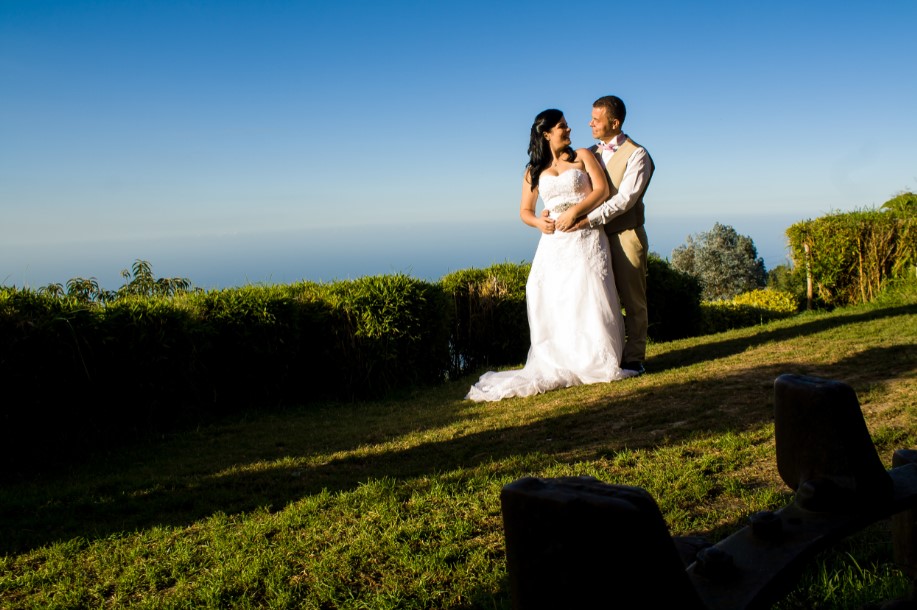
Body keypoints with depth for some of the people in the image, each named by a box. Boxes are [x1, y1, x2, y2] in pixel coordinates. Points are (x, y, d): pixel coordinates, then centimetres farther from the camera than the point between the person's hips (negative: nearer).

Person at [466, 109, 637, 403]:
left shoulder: (583, 156, 9)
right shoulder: (534, 172, 13)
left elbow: (602, 189, -3)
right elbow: (525, 211, 14)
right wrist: (538, 222, -8)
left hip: (586, 239, -2)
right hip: (554, 244, 2)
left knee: (589, 300, -6)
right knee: (554, 305, -2)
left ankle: (597, 363, 3)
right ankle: (558, 367, 4)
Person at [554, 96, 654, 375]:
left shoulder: (636, 155, -4)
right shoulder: (590, 154, 15)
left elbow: (625, 198, -15)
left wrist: (587, 220, -23)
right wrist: (569, 214, -5)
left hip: (626, 235, -5)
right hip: (598, 236, 5)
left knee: (632, 299, 2)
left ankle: (634, 358, 9)